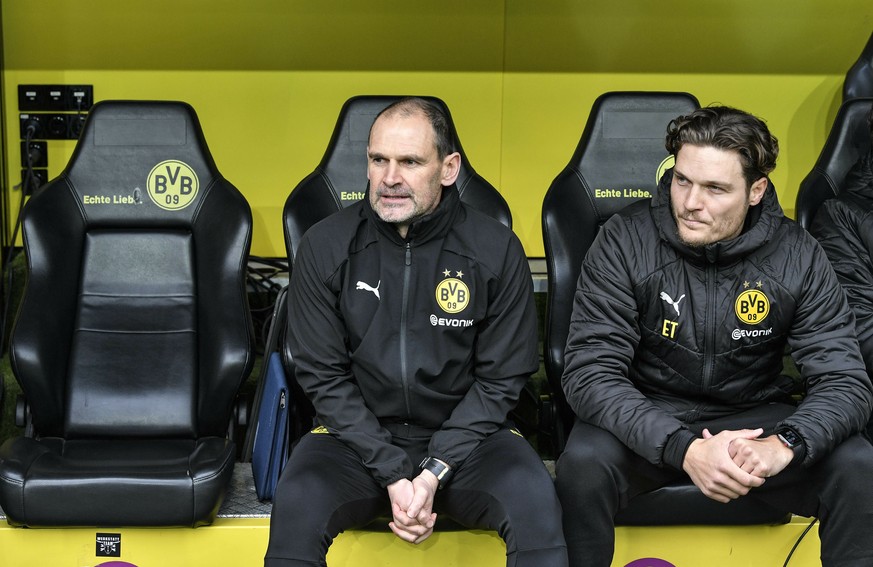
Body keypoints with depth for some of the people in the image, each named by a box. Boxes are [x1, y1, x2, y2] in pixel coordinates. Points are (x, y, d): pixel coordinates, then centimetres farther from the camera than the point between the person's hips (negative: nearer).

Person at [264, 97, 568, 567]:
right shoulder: (325, 247, -4)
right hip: (360, 436, 0)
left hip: (462, 439, 0)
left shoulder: (496, 250, -5)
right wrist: (393, 473, -13)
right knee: (296, 502, -30)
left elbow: (501, 379, -2)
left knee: (534, 498, -29)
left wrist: (434, 471, -13)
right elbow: (324, 376, -3)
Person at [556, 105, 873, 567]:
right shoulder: (626, 240, -15)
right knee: (583, 463, -32)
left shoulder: (797, 256, -10)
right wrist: (683, 447, -36)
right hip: (648, 415, -1)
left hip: (755, 416, 1)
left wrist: (785, 444, -35)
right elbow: (590, 373, -20)